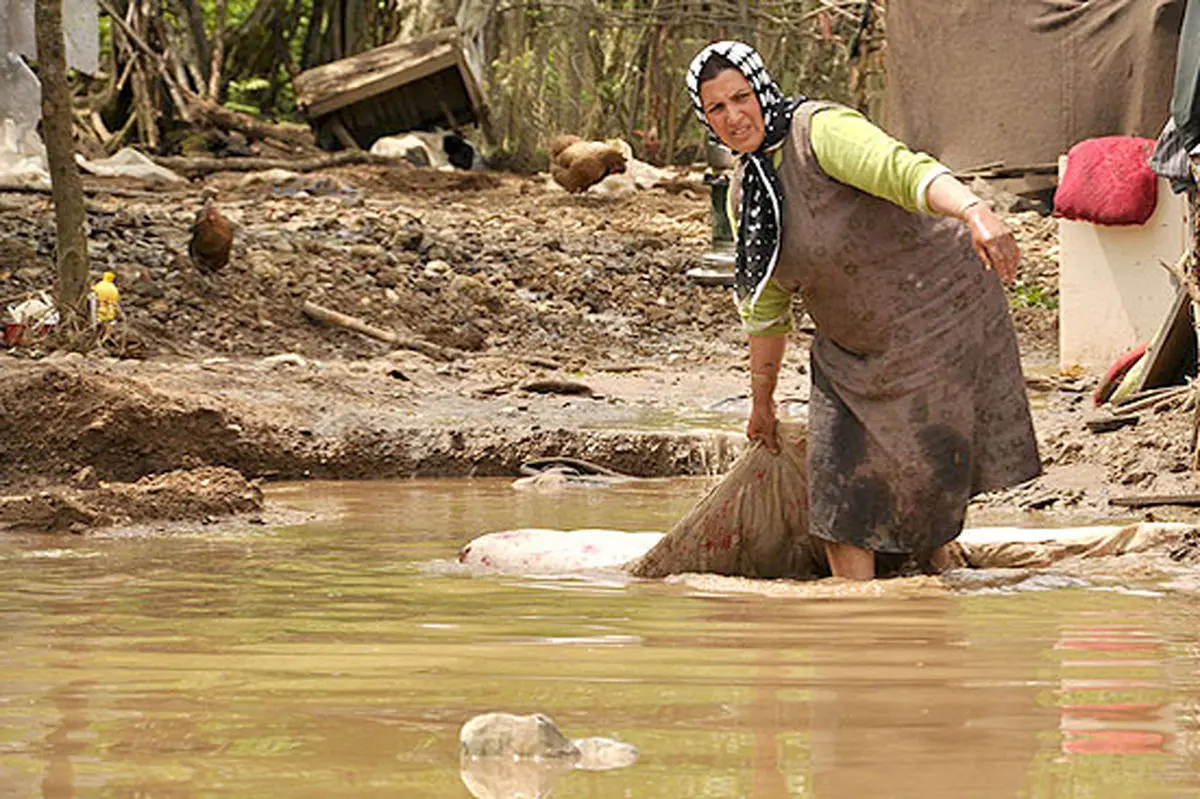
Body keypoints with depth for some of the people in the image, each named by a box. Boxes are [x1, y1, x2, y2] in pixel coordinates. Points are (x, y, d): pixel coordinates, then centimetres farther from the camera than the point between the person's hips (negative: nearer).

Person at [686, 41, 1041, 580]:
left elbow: (907, 172, -39)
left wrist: (976, 214, -58)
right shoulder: (743, 188, 3)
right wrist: (762, 401, 22)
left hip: (937, 310, -7)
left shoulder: (820, 131, -21)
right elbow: (767, 303, 16)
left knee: (928, 475, 2)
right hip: (853, 350, 7)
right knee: (841, 486, 1)